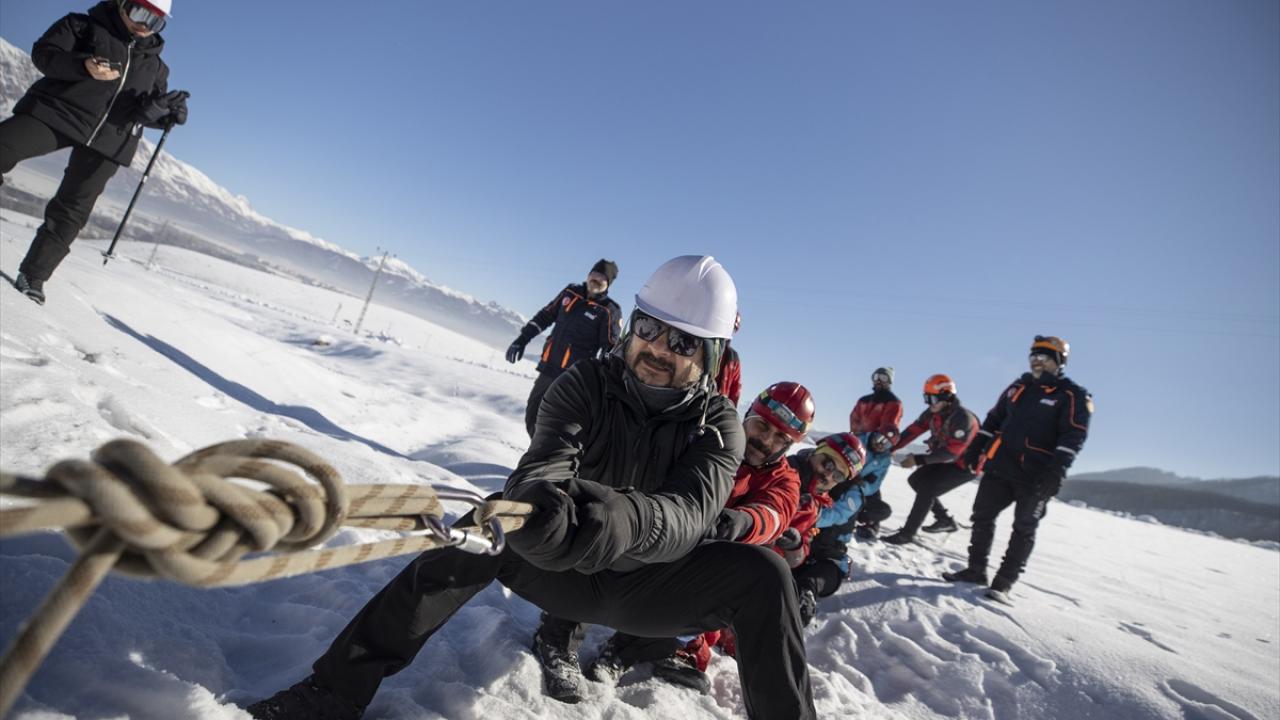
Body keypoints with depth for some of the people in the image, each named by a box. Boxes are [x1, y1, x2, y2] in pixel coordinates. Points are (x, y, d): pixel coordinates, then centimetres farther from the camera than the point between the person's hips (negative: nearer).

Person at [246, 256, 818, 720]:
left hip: (645, 587, 0)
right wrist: (539, 501, -54)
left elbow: (691, 514, -30)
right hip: (561, 570, 0)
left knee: (764, 575, -22)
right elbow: (545, 462, -29)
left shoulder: (717, 426, -13)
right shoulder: (584, 384, -13)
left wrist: (627, 518, -54)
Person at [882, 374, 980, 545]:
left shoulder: (962, 418, -30)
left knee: (927, 490, -18)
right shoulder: (932, 413, -6)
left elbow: (951, 452, -34)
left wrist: (919, 460, -37)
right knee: (916, 480, 9)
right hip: (945, 460, 9)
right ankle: (945, 520, 19)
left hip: (964, 465, -9)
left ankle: (907, 533, -10)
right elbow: (913, 430, -4)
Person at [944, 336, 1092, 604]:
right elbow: (993, 420, 19)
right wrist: (975, 448, 12)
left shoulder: (1073, 395, -4)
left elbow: (1074, 437, -14)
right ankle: (976, 570, 18)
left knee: (1024, 529, 3)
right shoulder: (1018, 387, 14)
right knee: (982, 516, 7)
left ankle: (1004, 583, 8)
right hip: (1000, 467, 6)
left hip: (1035, 477, -5)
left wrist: (1055, 471, -24)